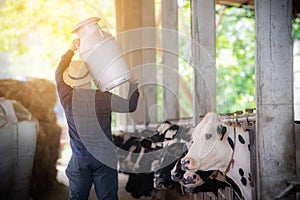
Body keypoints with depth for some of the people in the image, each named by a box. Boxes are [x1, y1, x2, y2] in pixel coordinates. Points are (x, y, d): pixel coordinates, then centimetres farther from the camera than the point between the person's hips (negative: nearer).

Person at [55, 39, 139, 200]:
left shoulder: (67, 97, -9)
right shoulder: (103, 99, -17)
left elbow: (59, 73, 10)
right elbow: (130, 105, -6)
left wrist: (71, 50, 18)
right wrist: (133, 84, 9)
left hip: (79, 159, 2)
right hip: (104, 159, -1)